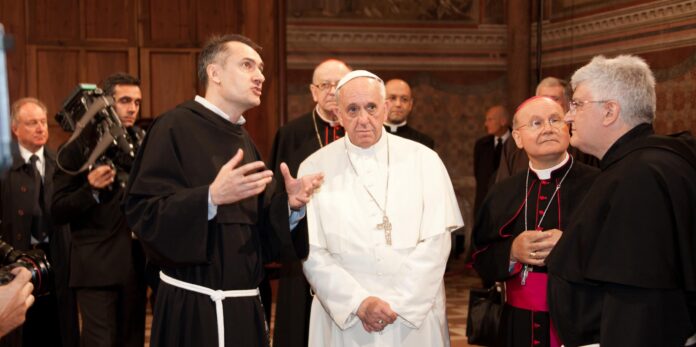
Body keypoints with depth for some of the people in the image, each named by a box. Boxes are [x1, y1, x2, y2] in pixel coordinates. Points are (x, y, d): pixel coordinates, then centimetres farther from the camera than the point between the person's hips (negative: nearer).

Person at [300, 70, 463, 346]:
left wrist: (397, 304, -13)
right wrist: (360, 303, -14)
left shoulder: (424, 160, 0)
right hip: (344, 318, 0)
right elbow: (311, 252, -5)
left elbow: (436, 242, -6)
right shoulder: (314, 168, -1)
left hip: (415, 315, 1)